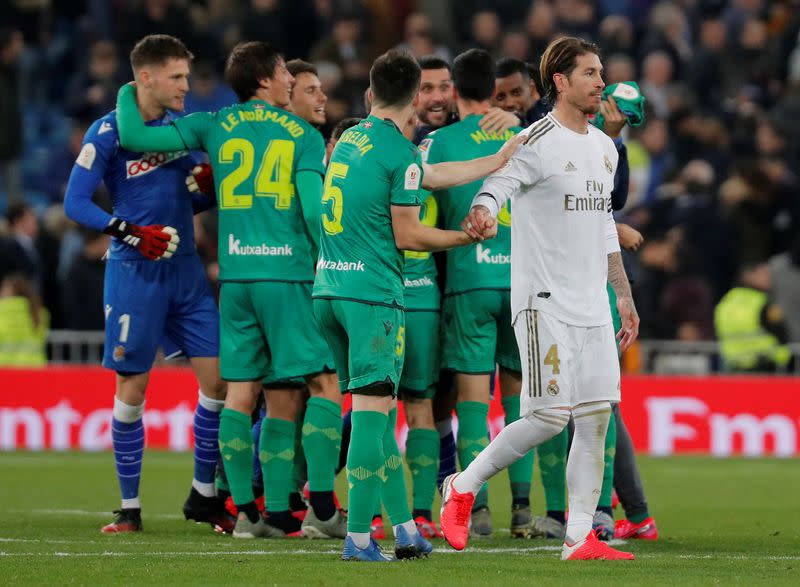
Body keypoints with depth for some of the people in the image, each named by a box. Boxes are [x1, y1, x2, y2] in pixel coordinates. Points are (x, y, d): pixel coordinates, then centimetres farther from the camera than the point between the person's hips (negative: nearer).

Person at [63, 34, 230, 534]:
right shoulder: (108, 132, -8)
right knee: (132, 389, 0)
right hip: (134, 275, -5)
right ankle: (130, 507, 11)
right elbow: (75, 202, -10)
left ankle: (204, 496, 12)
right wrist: (130, 233, -20)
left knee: (219, 378, -1)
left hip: (186, 271, 5)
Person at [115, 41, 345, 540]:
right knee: (325, 385, -1)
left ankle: (247, 510, 2)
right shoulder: (303, 135, 4)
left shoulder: (215, 126, 10)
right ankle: (322, 507, -10)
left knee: (242, 391, 5)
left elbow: (134, 136, 7)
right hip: (287, 273, -4)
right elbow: (313, 208, -5)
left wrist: (127, 95, 26)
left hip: (235, 275, 4)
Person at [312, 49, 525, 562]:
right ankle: (358, 535, -9)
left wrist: (498, 162, 27)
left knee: (377, 408, 12)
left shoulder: (349, 140, 15)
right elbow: (407, 235, -8)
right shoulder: (399, 151, -9)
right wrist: (469, 235, 6)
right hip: (372, 292, -8)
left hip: (329, 289, 8)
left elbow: (431, 175, 20)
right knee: (373, 409, -6)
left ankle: (405, 528, 15)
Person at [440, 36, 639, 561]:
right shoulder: (538, 142, -10)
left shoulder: (604, 148, 15)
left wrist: (623, 296, 24)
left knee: (596, 418, 2)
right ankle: (463, 488, 8)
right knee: (549, 417, -11)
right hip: (545, 301, -8)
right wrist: (482, 214, -48)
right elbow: (499, 184, -25)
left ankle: (579, 537, 6)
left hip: (593, 306, 8)